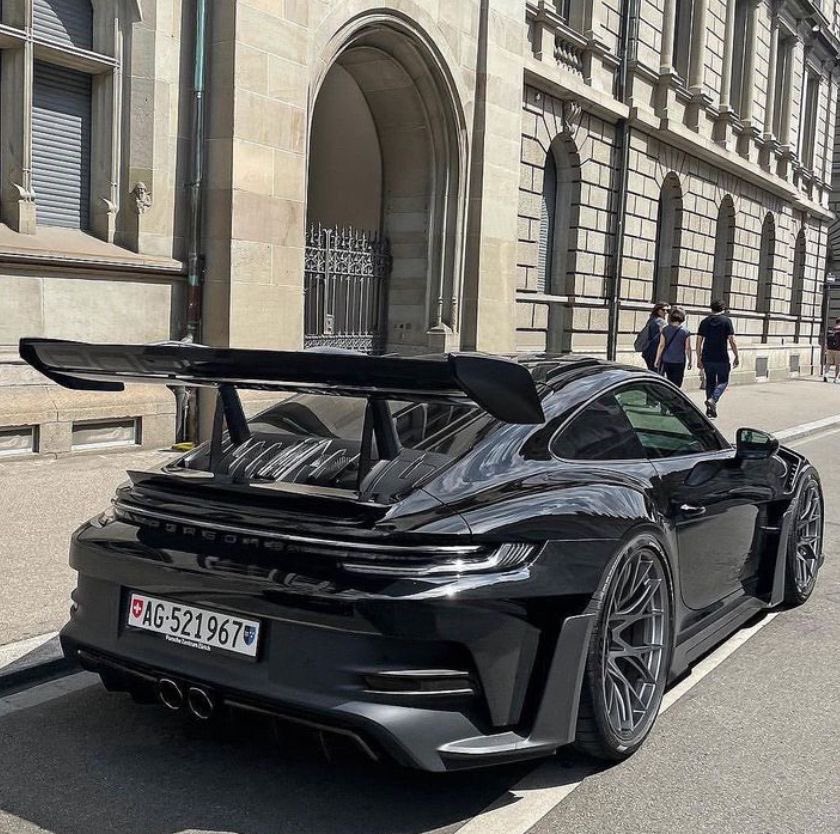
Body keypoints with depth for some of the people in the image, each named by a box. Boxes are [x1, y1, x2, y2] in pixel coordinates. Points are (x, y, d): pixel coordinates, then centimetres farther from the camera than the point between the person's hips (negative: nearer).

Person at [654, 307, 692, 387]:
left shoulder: (665, 330, -2)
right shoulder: (686, 331, -5)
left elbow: (661, 346, -3)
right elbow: (687, 348, -3)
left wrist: (657, 360, 2)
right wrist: (689, 361, 7)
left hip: (666, 360, 2)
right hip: (679, 362, -2)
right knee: (676, 385, 2)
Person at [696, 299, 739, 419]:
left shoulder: (705, 321, 6)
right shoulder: (726, 320, -4)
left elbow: (699, 342, 5)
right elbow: (732, 341, -8)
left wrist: (699, 359, 10)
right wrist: (736, 357, 0)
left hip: (707, 358, 4)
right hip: (722, 359, -4)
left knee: (710, 382, 13)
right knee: (723, 381, 10)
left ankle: (710, 409, 13)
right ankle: (712, 399, -15)